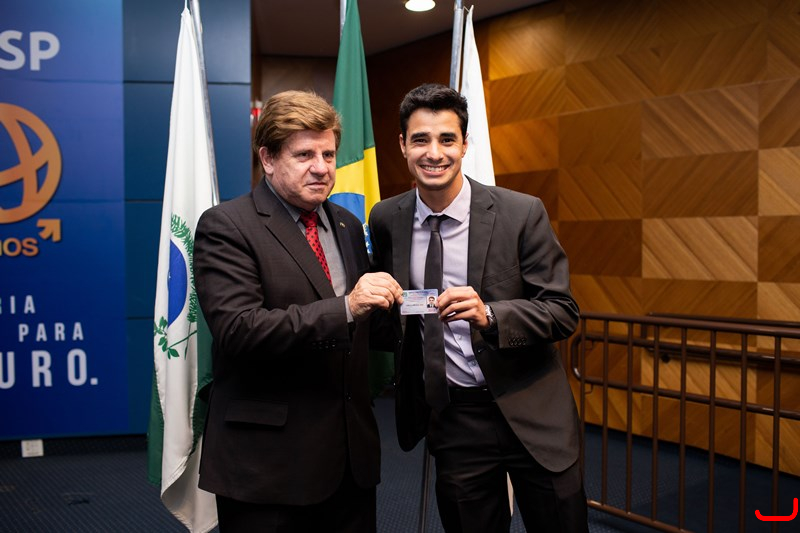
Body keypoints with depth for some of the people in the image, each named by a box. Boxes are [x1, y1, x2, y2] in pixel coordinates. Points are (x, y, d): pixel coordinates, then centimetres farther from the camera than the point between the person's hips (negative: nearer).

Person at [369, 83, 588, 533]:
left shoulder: (522, 213, -12)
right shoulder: (387, 220, 0)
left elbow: (564, 312, -12)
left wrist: (489, 314, -26)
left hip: (531, 413, -2)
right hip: (451, 418, 3)